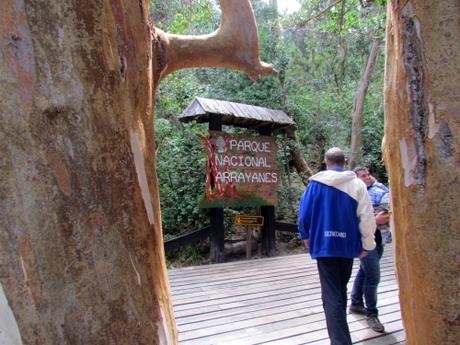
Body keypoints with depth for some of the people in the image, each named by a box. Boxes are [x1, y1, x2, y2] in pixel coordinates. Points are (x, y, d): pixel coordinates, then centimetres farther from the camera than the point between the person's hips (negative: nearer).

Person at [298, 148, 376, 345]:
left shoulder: (316, 183, -4)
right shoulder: (357, 184, -3)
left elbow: (304, 213, -1)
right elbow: (367, 218, -4)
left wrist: (306, 236, 15)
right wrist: (367, 244, 6)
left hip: (324, 244, -2)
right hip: (348, 245, 3)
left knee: (331, 296, 0)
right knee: (341, 291, 22)